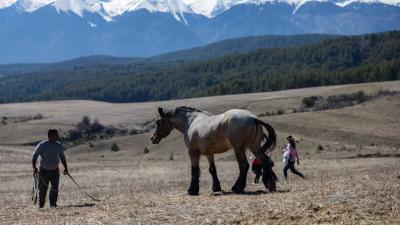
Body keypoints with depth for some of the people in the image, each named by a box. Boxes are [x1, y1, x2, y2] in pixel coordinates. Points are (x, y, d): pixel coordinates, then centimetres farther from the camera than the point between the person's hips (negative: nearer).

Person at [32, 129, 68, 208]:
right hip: (44, 170, -2)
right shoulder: (42, 145, -14)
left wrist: (65, 167, 6)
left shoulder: (58, 145, -2)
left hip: (55, 170, 2)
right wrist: (34, 167, -25)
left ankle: (53, 204, -10)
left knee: (55, 187, -15)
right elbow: (34, 156, -11)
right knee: (43, 190, 4)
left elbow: (62, 157, 13)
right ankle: (41, 205, 22)